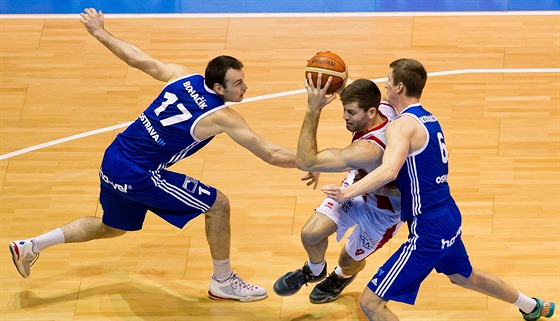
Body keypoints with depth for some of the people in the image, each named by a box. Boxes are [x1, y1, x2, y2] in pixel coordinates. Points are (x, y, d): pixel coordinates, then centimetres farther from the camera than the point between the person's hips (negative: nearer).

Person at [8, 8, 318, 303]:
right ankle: (223, 282, 17)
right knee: (218, 205, 2)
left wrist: (100, 33, 21)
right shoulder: (223, 118, -17)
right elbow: (271, 154, -14)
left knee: (112, 227, 31)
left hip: (113, 159, 8)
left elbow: (138, 59, 8)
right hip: (139, 175, -8)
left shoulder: (182, 76, -1)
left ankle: (30, 246, 33)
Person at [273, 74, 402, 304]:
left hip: (385, 210, -6)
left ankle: (343, 275, 56)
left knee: (349, 261, 17)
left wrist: (313, 110, -49)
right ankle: (314, 270, 29)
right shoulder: (384, 107, -23)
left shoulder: (367, 150, -46)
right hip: (359, 183, 6)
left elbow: (305, 162, -45)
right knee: (311, 234, -6)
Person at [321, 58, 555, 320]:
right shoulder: (428, 119, 10)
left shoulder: (402, 125, -18)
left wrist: (347, 193, -40)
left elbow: (390, 171, -37)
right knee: (464, 276, 38)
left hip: (428, 231, -10)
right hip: (449, 218, 10)